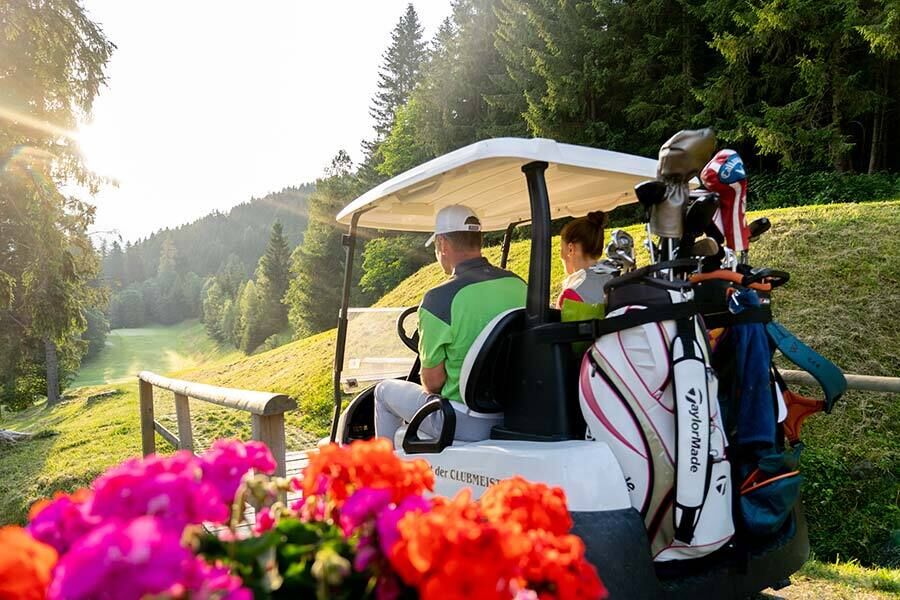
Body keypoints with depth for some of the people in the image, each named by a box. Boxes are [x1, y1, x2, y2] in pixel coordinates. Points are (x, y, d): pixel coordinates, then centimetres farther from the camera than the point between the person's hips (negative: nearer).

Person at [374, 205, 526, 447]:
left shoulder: (439, 299, -21)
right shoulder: (519, 285, -2)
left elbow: (433, 381, -13)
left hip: (465, 423, -6)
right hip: (515, 416, 6)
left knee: (385, 390, 17)